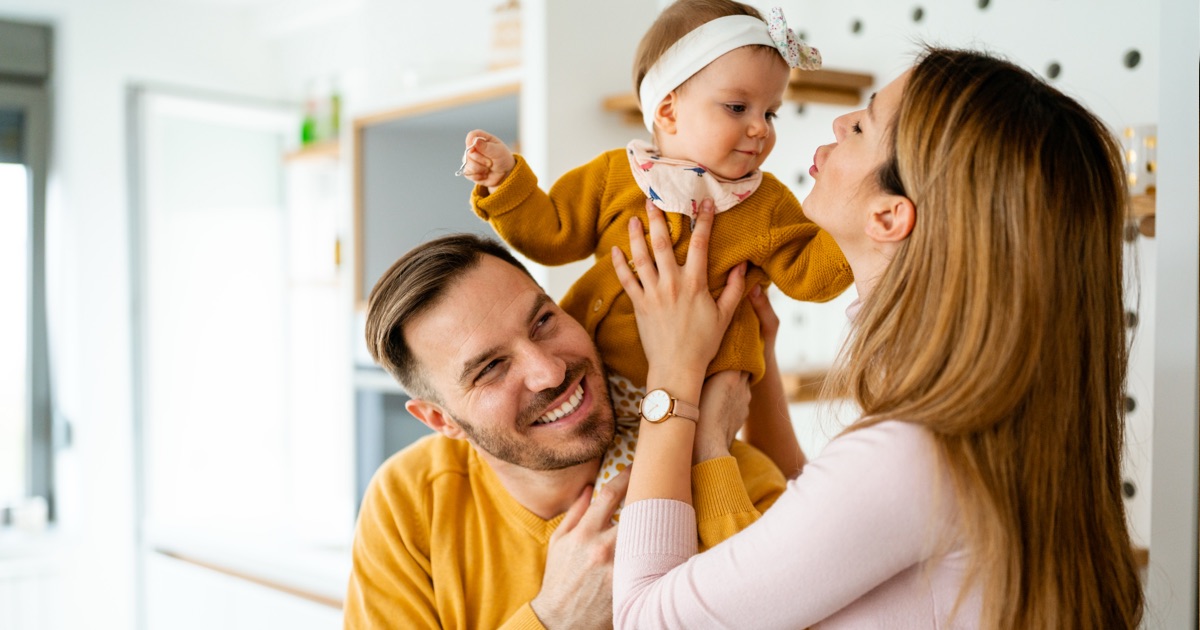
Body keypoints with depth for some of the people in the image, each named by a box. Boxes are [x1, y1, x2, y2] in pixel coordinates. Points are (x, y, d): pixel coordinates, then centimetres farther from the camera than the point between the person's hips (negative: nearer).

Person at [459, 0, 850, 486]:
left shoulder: (767, 205, 3)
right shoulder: (614, 176, 2)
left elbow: (809, 275, 0)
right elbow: (551, 234, 6)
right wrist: (505, 180, -4)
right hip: (598, 370, 2)